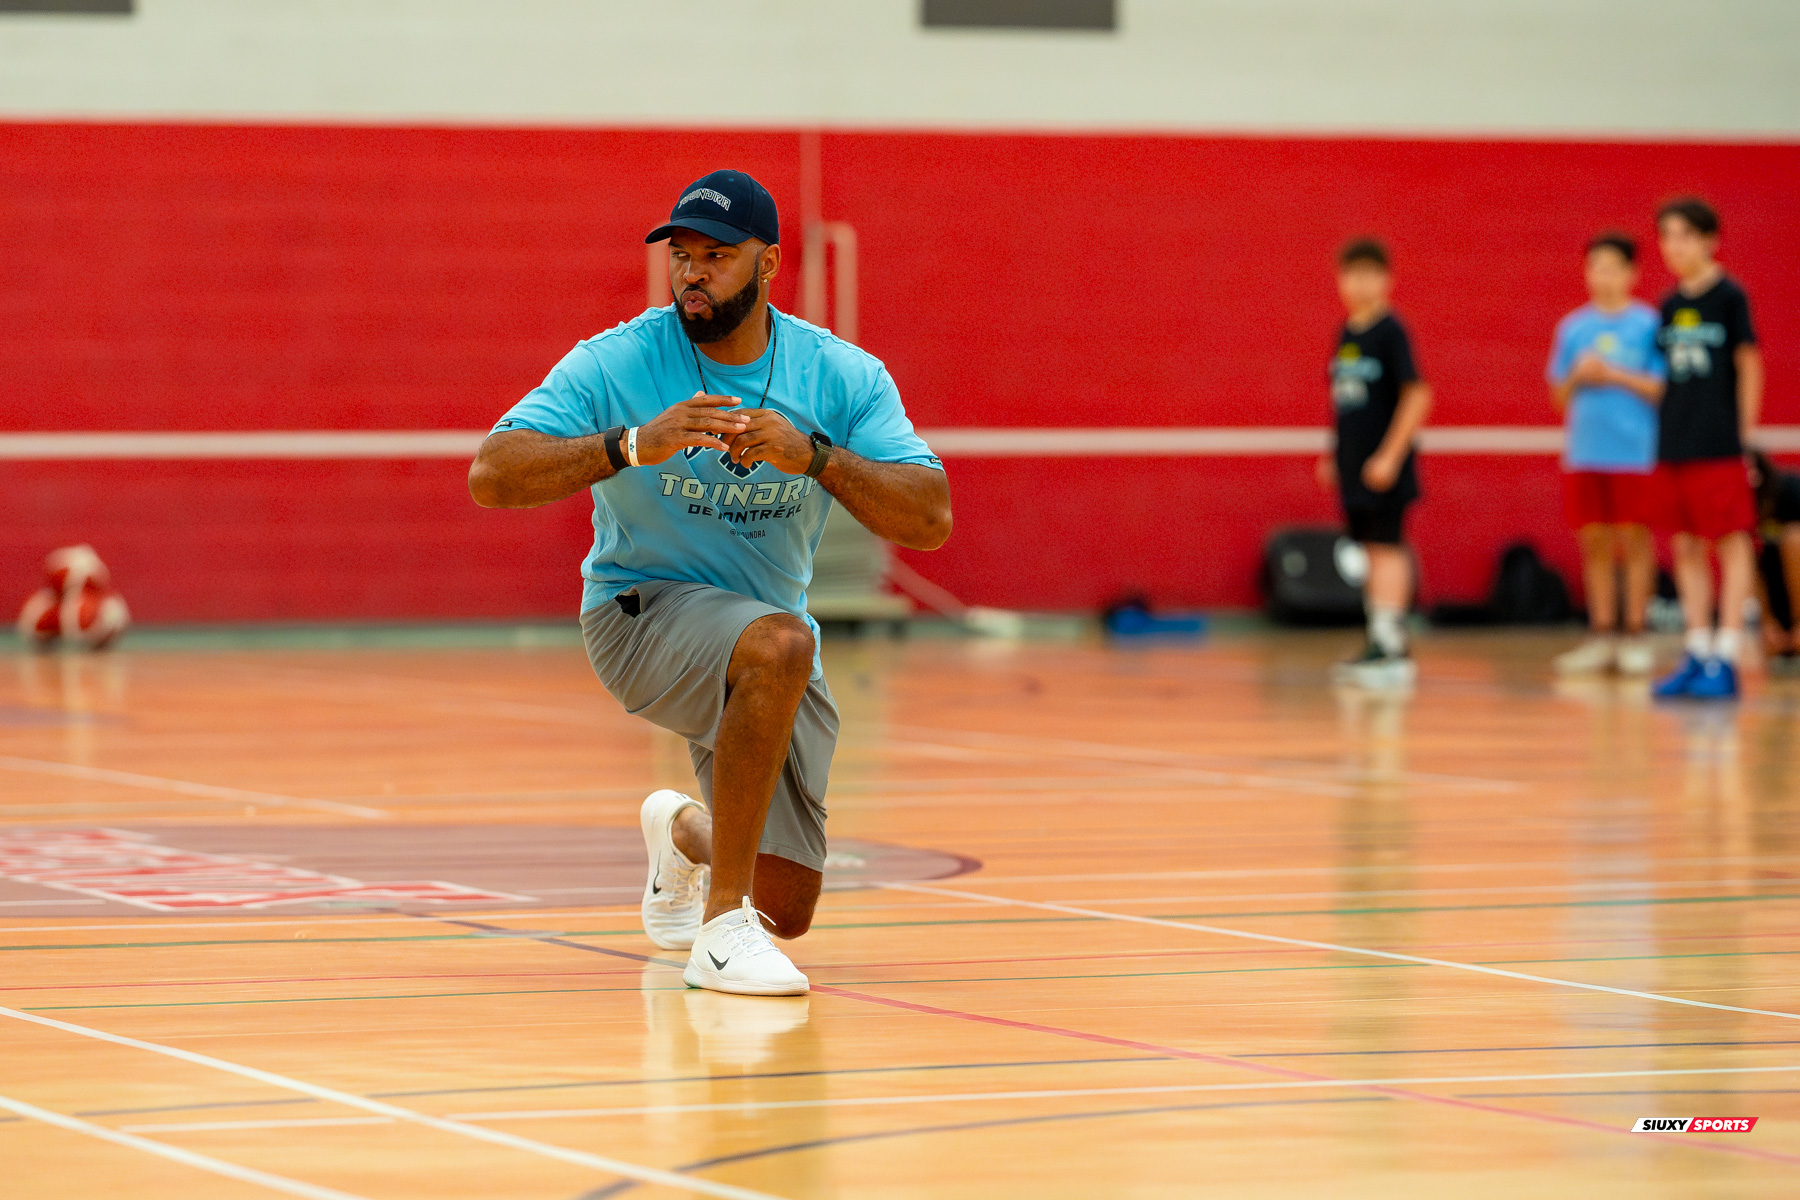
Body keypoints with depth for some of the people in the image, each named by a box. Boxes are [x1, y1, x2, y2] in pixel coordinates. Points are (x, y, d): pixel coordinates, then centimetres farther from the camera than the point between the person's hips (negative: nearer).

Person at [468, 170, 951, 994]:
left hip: (766, 635, 4)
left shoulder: (843, 377, -7)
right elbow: (490, 476, -23)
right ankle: (722, 926, -32)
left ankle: (683, 831, 43)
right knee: (778, 643, -39)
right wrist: (634, 444, -37)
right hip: (640, 609, -4)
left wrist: (813, 455, -32)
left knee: (787, 909, 5)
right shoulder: (618, 363, -14)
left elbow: (931, 520, -16)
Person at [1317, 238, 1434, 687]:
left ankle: (1390, 646, -8)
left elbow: (1417, 395, -15)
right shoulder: (1346, 333, 12)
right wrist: (1334, 455, 17)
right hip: (1353, 463, 7)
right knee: (1370, 551, 10)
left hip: (1382, 466, -7)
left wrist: (1390, 456, -18)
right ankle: (1381, 646, 15)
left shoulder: (1390, 332, -11)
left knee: (1387, 548, -8)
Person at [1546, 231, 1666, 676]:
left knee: (1634, 540, -2)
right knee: (1594, 543, 6)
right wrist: (1576, 377, -6)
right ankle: (1601, 636, 12)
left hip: (1635, 452, -4)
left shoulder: (1649, 324, 0)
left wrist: (1614, 375, -14)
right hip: (1585, 452, 4)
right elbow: (1559, 396, 14)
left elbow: (1663, 389, -5)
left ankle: (1636, 637, 3)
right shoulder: (1573, 327, 11)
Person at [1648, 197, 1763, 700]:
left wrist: (1743, 432, -6)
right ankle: (1698, 652, 14)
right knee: (1686, 548, 8)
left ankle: (1726, 657, -6)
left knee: (1732, 544, -5)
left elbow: (1749, 365, -4)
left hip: (1718, 445, -6)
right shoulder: (1670, 306, 12)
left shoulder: (1728, 296, -4)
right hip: (1675, 446, 6)